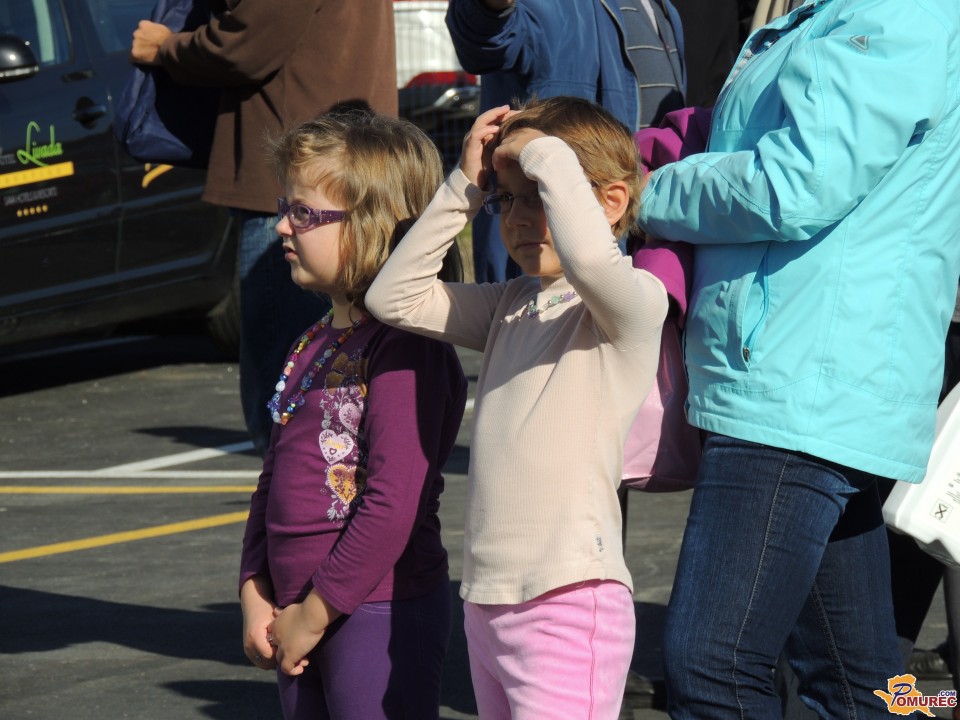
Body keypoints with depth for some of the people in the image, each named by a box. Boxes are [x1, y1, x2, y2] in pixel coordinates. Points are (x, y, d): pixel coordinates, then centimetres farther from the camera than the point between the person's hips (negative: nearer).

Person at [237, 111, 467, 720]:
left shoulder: (406, 347, -16)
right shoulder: (314, 345, 13)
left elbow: (393, 504, -21)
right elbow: (274, 480, 17)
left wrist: (316, 611, -16)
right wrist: (257, 594, 6)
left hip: (379, 610, -9)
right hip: (300, 619, 9)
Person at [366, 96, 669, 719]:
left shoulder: (634, 300, -8)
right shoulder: (512, 305, 17)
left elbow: (589, 256, -31)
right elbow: (396, 297, 15)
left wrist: (547, 154, -15)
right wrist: (465, 188, 8)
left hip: (569, 603, -8)